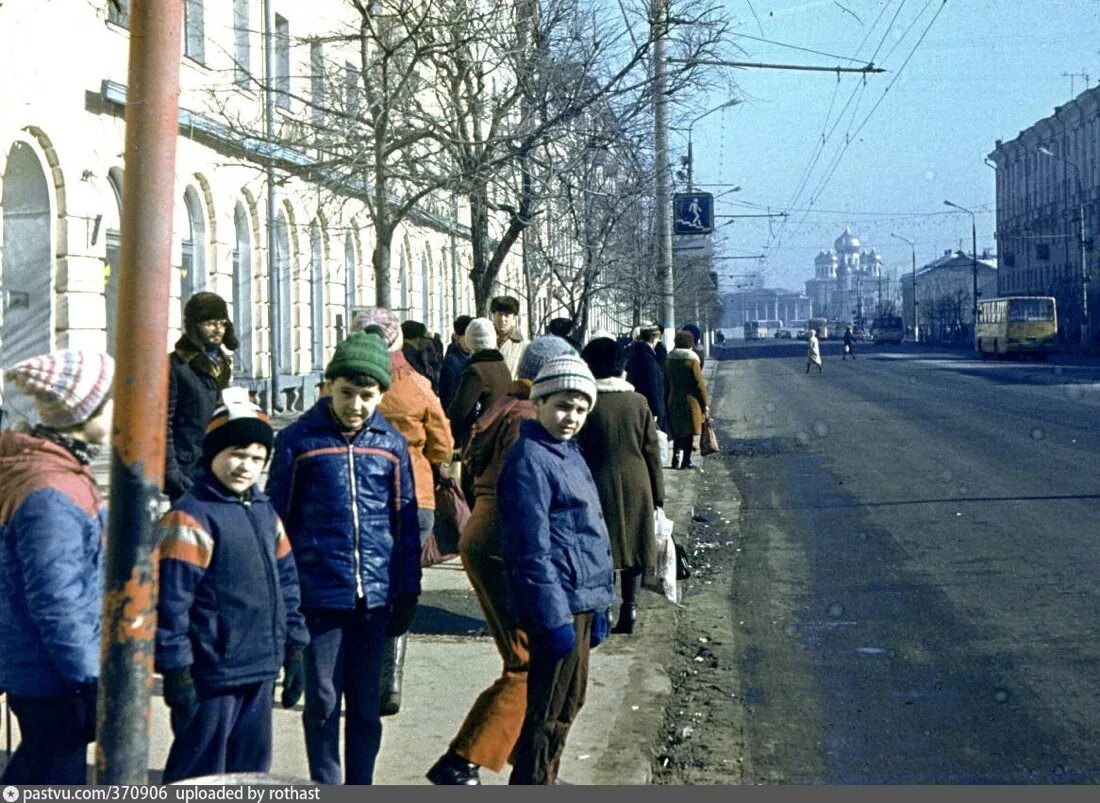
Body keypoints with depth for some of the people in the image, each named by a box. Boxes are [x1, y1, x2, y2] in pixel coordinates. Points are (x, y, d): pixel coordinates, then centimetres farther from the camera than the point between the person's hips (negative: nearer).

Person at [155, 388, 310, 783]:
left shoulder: (265, 512, 13)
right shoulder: (190, 516, -13)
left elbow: (286, 584, 19)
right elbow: (170, 601, -16)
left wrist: (294, 648, 16)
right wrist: (175, 670, -17)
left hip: (261, 670, 8)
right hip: (211, 675, -8)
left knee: (250, 770, 16)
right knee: (198, 779, -1)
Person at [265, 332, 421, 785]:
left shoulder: (391, 444, 6)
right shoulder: (298, 440, -3)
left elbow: (405, 522, 11)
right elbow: (277, 519, 1)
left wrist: (407, 593, 10)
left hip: (374, 595, 3)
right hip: (320, 595, -3)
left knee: (366, 703, 11)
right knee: (323, 702, 4)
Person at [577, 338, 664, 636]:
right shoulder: (639, 402, 1)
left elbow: (576, 453, -6)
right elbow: (652, 450, 4)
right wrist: (657, 492, 11)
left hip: (599, 486, -2)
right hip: (636, 485, 3)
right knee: (634, 543, 11)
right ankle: (630, 604, 9)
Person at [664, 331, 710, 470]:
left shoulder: (669, 360, 4)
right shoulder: (692, 361, -13)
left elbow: (666, 382, 10)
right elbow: (700, 384, -11)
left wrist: (667, 400, 17)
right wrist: (705, 403, -3)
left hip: (673, 401, 5)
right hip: (690, 401, -5)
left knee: (677, 431, 14)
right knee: (689, 432, 4)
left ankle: (676, 456, 1)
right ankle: (686, 460, 6)